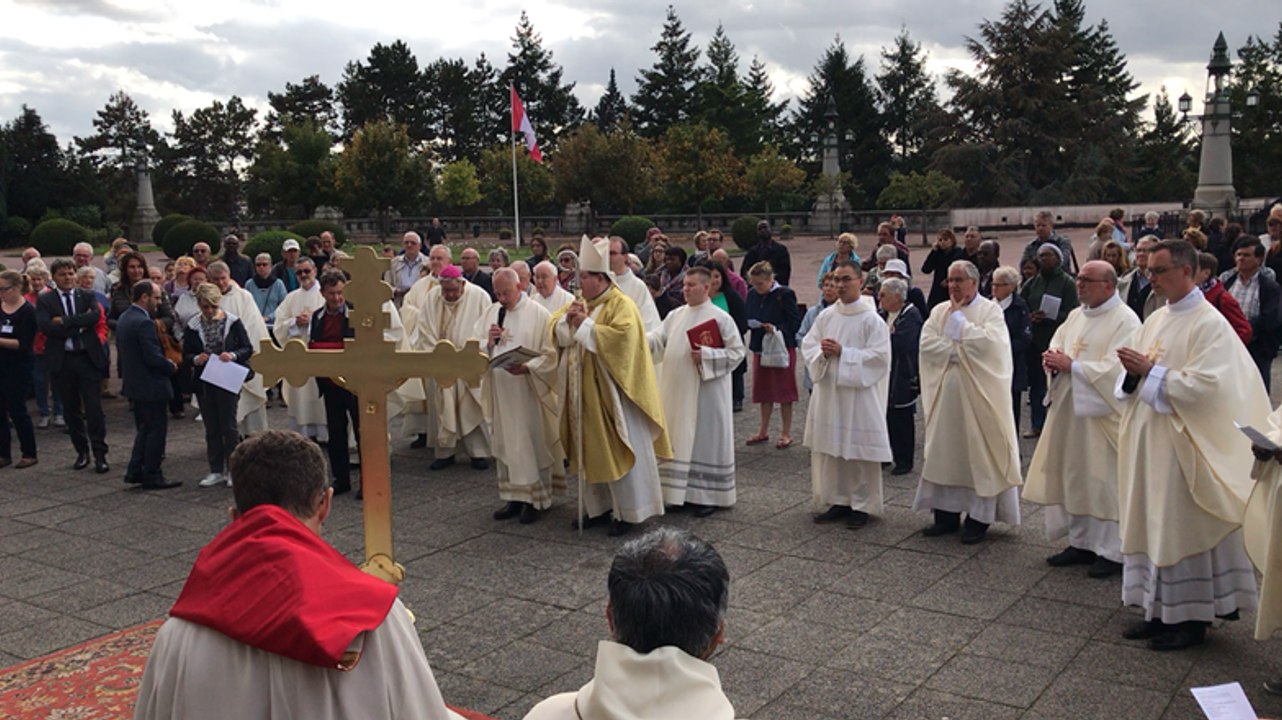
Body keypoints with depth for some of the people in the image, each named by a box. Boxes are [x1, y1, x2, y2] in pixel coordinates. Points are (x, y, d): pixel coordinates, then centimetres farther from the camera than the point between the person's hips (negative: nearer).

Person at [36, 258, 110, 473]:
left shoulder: (88, 296, 7)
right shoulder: (45, 301, 5)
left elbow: (96, 315, -13)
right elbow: (45, 326, -12)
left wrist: (64, 321, -15)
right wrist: (79, 326, -13)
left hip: (88, 358, -1)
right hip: (62, 361, 1)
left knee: (94, 408, -3)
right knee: (71, 410, 9)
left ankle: (100, 454, 1)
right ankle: (82, 452, 22)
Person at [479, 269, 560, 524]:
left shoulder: (538, 314, -6)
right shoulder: (491, 313, 10)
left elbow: (551, 355, -9)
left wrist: (527, 367, -23)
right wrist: (489, 342, -7)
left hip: (528, 391, -5)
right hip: (499, 391, 5)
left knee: (532, 443, 1)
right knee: (505, 443, 9)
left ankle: (535, 498, 11)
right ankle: (514, 497, 18)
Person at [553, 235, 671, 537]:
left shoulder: (621, 305, -12)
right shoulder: (581, 302, 12)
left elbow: (622, 335, -27)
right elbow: (556, 329, 12)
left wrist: (585, 324, -21)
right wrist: (568, 318, -9)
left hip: (611, 392, -8)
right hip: (585, 391, 8)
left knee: (618, 450, -2)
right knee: (591, 448, 12)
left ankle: (628, 512, 7)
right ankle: (599, 506, 22)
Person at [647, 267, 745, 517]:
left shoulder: (721, 318, -7)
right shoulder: (675, 316, 10)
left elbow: (737, 352, -8)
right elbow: (658, 340, 2)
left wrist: (706, 356, -17)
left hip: (706, 393, -6)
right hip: (678, 391, 6)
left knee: (705, 439, 2)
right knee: (680, 441, 10)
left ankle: (708, 495, 12)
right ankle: (683, 492, 21)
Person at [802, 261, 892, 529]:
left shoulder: (872, 320, -7)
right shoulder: (826, 316, 7)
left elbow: (879, 356, -13)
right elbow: (808, 346, 9)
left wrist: (842, 352, -16)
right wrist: (823, 352, -12)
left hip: (860, 393, -5)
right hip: (828, 391, 5)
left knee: (860, 451, 0)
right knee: (830, 449, 9)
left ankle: (862, 505, 12)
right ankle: (838, 501, 21)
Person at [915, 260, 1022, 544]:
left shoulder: (991, 310, -2)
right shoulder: (939, 311, 11)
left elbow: (988, 343, -18)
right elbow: (926, 342, -2)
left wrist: (958, 319, -10)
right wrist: (958, 351, -12)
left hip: (977, 395, -4)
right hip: (945, 394, 5)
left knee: (978, 453, -1)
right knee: (944, 451, 7)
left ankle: (979, 518, 6)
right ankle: (947, 513, 15)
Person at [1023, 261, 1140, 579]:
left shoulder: (1125, 321, -11)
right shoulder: (1076, 316, 13)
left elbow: (1114, 369, -20)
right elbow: (1057, 344, 15)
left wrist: (1071, 366, -19)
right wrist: (1053, 359, -7)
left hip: (1103, 415, -8)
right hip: (1071, 410, 8)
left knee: (1105, 480, -2)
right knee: (1074, 477, 12)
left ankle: (1113, 551, 9)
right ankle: (1081, 542, 23)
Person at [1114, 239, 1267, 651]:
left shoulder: (1209, 324, -12)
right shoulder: (1156, 320, 12)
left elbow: (1204, 386, -21)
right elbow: (1130, 383, 15)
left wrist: (1151, 371, -17)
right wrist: (1133, 373, -6)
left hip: (1184, 445, -8)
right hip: (1148, 440, 8)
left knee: (1183, 528, 0)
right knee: (1152, 523, 11)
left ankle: (1191, 618, 13)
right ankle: (1160, 611, 22)